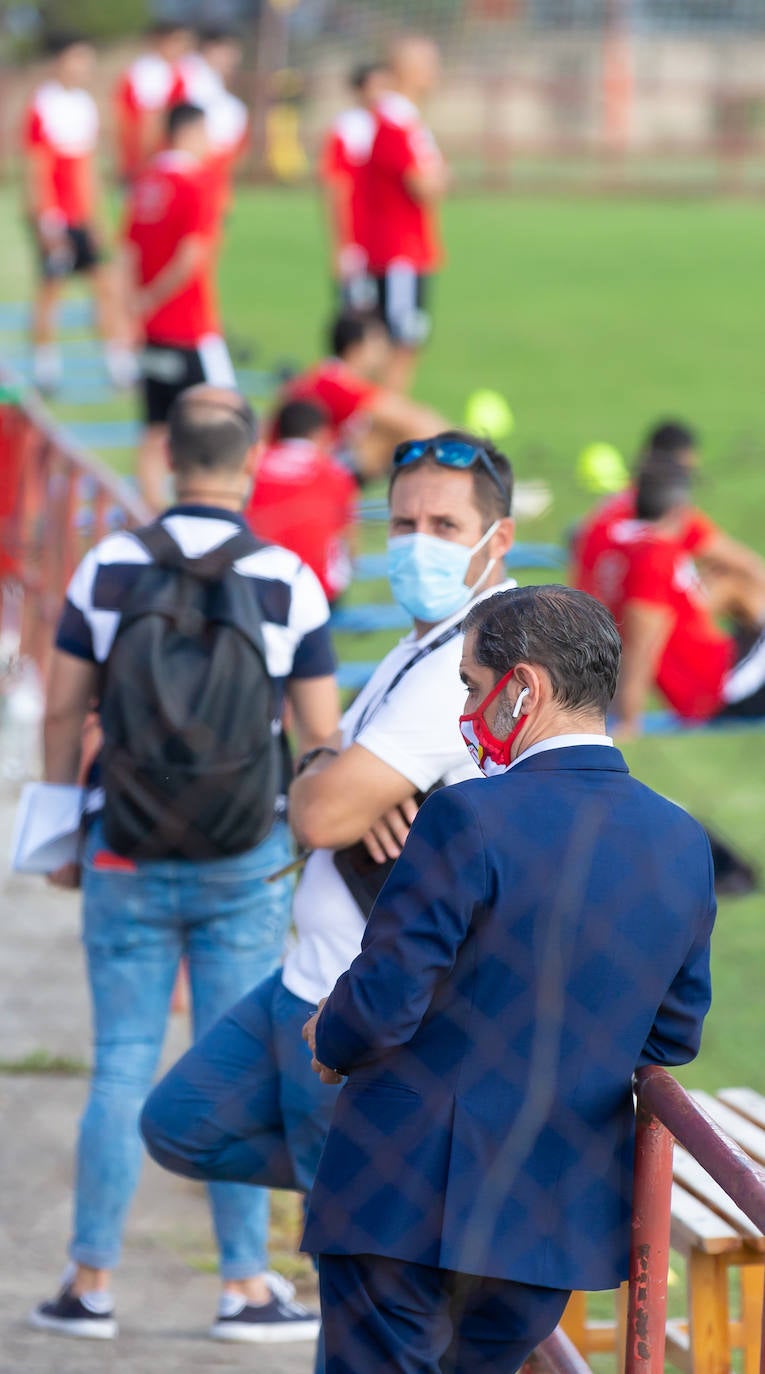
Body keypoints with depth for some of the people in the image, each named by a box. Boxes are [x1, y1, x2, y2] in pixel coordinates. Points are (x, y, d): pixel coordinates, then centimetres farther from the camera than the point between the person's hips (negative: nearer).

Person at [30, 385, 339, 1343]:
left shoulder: (108, 569, -4)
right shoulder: (289, 582, -7)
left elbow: (62, 713, 1)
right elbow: (321, 736, -3)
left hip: (126, 862, 1)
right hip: (244, 869, -1)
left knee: (121, 1069, 6)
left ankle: (90, 1284, 8)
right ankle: (245, 1285, 8)